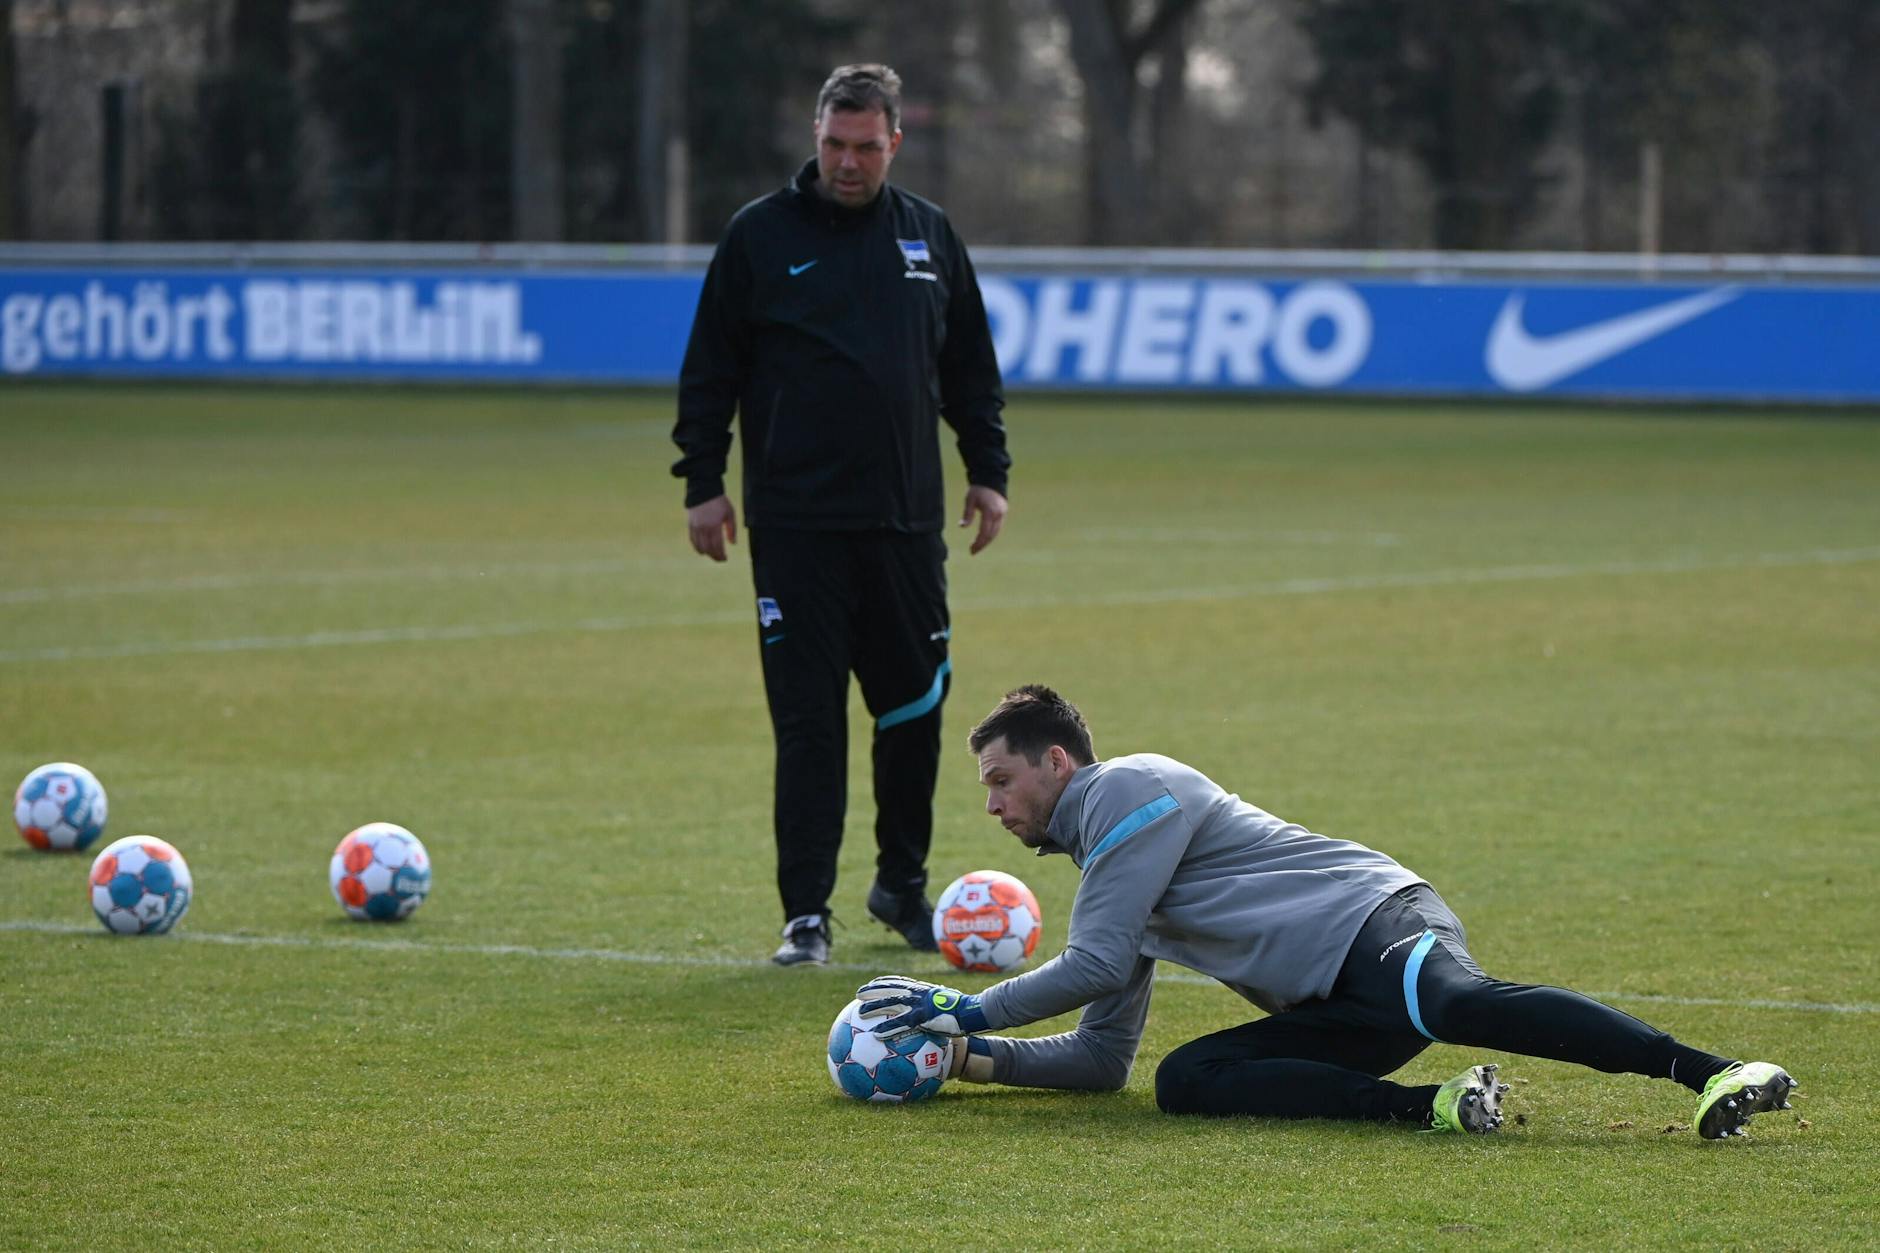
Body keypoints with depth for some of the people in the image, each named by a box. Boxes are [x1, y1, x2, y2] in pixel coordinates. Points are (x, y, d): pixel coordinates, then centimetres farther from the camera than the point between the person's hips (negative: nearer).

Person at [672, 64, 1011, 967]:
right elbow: (708, 372, 3)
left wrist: (988, 471, 12)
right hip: (795, 527, -3)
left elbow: (972, 372, 18)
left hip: (906, 522, 3)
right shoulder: (761, 235, 1)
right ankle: (806, 912, -2)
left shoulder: (930, 237, 11)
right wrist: (702, 483, -2)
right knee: (807, 720, -5)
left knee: (915, 707, 8)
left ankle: (903, 883, 25)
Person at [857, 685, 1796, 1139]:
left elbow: (1095, 965, -8)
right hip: (1336, 1005, 8)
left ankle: (1713, 1074, -53)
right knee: (1185, 1080, -14)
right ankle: (1432, 1106, -30)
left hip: (1374, 922, -8)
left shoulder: (1129, 789, 1)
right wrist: (971, 1056, 21)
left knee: (1459, 1002, -38)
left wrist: (970, 1010, 3)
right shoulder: (1106, 856, 30)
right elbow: (1100, 1057, 31)